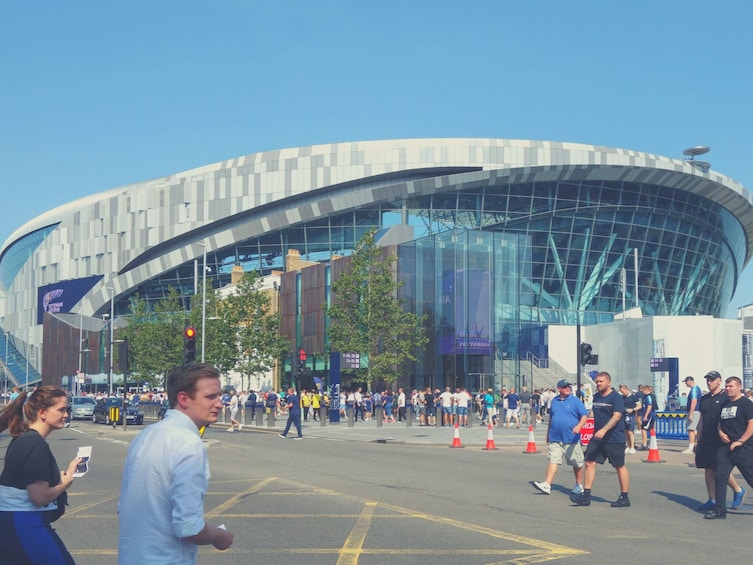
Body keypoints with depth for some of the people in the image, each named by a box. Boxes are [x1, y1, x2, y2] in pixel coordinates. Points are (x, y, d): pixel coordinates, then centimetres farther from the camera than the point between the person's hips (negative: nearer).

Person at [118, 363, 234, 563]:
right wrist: (220, 537, -5)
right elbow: (188, 528, -24)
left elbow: (124, 507, 13)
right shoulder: (189, 444, -19)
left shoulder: (145, 435, 5)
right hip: (164, 559, -8)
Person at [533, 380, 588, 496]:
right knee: (553, 461, -7)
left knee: (577, 464, 7)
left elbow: (584, 416, -7)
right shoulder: (554, 401, 12)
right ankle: (547, 485, -15)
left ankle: (579, 485, 21)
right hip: (555, 438, 3)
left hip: (572, 439, -3)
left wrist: (579, 426, -25)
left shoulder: (575, 401, -1)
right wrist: (548, 434, 24)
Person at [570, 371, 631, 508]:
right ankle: (586, 496, 1)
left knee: (619, 467, 3)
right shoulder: (596, 397, 11)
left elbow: (617, 416, -22)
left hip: (614, 439, -7)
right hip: (597, 438, 7)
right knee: (589, 463, -1)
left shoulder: (616, 397, -11)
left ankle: (624, 498, 12)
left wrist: (604, 430, -33)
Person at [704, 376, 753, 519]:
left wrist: (740, 441, -17)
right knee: (720, 478, 1)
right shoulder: (725, 405, 16)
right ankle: (720, 510, 4)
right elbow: (720, 422, 25)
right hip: (726, 447, 7)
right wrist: (721, 432, 3)